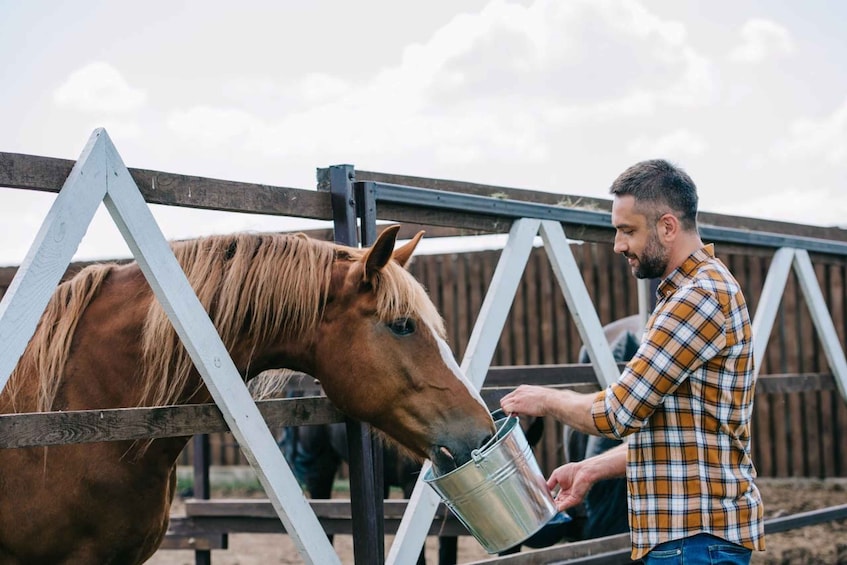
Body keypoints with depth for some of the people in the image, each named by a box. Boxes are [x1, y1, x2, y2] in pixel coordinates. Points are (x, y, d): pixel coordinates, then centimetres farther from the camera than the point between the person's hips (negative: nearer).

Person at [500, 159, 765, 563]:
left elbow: (618, 413, -18)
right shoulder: (684, 294, 19)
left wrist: (547, 400, -1)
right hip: (682, 532, 10)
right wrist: (592, 469, 14)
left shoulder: (703, 295, -15)